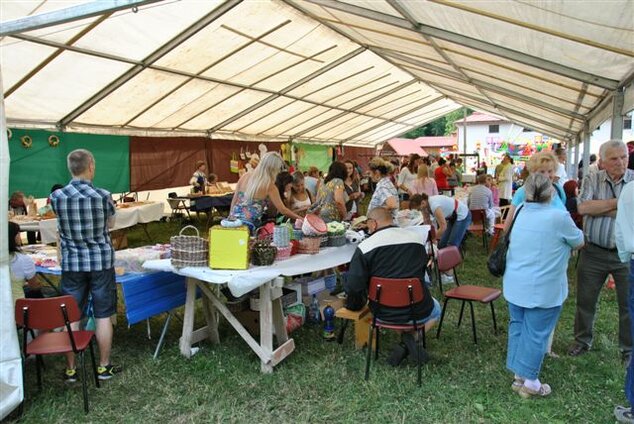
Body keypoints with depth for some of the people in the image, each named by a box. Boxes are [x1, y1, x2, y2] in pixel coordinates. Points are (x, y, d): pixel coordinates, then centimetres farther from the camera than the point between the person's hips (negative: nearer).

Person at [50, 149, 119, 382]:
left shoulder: (56, 196, -5)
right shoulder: (103, 195, -13)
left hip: (72, 264, 2)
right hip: (101, 262, -2)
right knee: (103, 316, 8)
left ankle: (71, 369, 20)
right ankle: (104, 367, 18)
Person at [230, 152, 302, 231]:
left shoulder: (245, 176, 5)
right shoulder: (269, 186, -9)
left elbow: (234, 200, 12)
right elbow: (282, 210, -5)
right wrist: (300, 218, 5)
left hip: (235, 219, 6)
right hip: (251, 226, -6)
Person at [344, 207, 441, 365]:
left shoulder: (364, 247, -14)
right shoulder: (417, 237, -2)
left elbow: (353, 287, -15)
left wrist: (354, 306, 7)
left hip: (384, 315, 1)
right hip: (418, 313, -1)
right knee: (435, 308, 34)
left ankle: (405, 344, 13)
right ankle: (411, 338, 7)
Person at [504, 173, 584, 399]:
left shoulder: (520, 213, 2)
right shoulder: (559, 217, -16)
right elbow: (579, 242, 0)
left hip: (515, 285, 6)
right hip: (542, 289, -6)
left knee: (517, 327, 16)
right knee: (536, 334, 5)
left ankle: (518, 376, 27)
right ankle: (530, 383, 17)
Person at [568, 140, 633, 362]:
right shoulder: (592, 180, 0)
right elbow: (583, 207, -16)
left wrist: (598, 209, -14)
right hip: (593, 251, 1)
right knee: (585, 300, 12)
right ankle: (582, 341, 32)